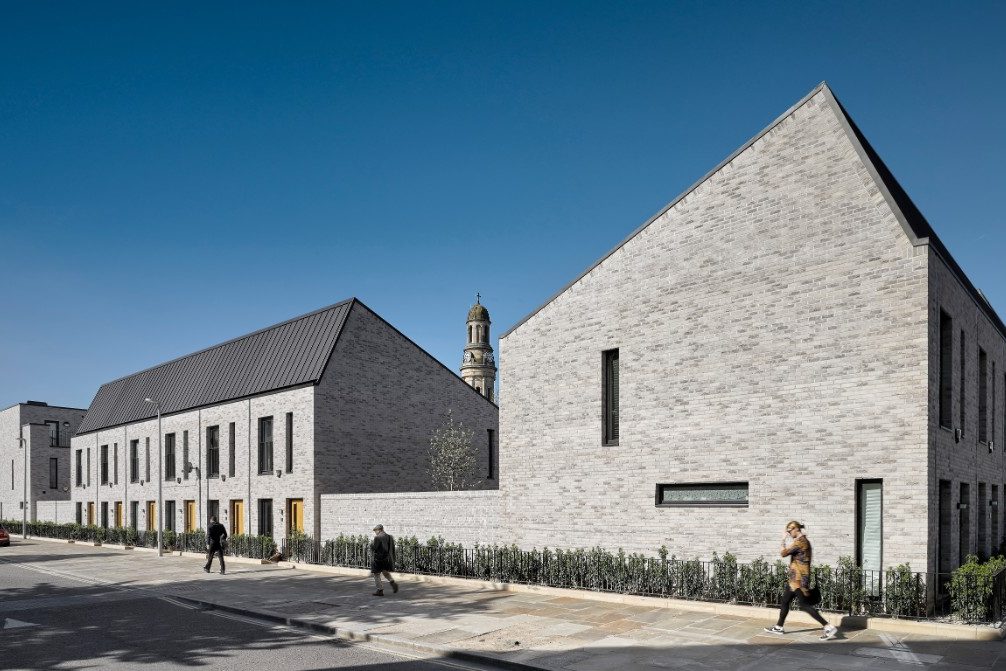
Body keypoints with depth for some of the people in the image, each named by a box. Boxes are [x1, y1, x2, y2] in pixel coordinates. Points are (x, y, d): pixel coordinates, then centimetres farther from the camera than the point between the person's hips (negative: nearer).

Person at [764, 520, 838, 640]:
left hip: (799, 579, -10)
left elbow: (783, 553, -18)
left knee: (805, 605, -9)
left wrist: (783, 540, -6)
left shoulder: (799, 542, -19)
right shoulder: (804, 541, 13)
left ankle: (829, 627, -9)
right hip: (795, 579, 10)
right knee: (784, 602, 16)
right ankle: (779, 627, 25)